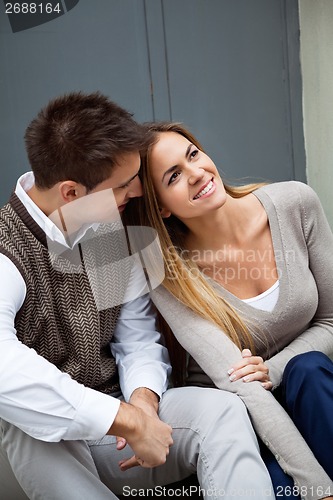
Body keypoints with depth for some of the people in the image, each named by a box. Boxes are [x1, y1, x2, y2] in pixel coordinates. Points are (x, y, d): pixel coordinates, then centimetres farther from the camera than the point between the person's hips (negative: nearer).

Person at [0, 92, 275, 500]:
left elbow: (139, 341, 7)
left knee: (220, 410, -21)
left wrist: (143, 398, -16)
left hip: (106, 436, 5)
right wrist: (127, 419, -34)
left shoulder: (115, 236, 4)